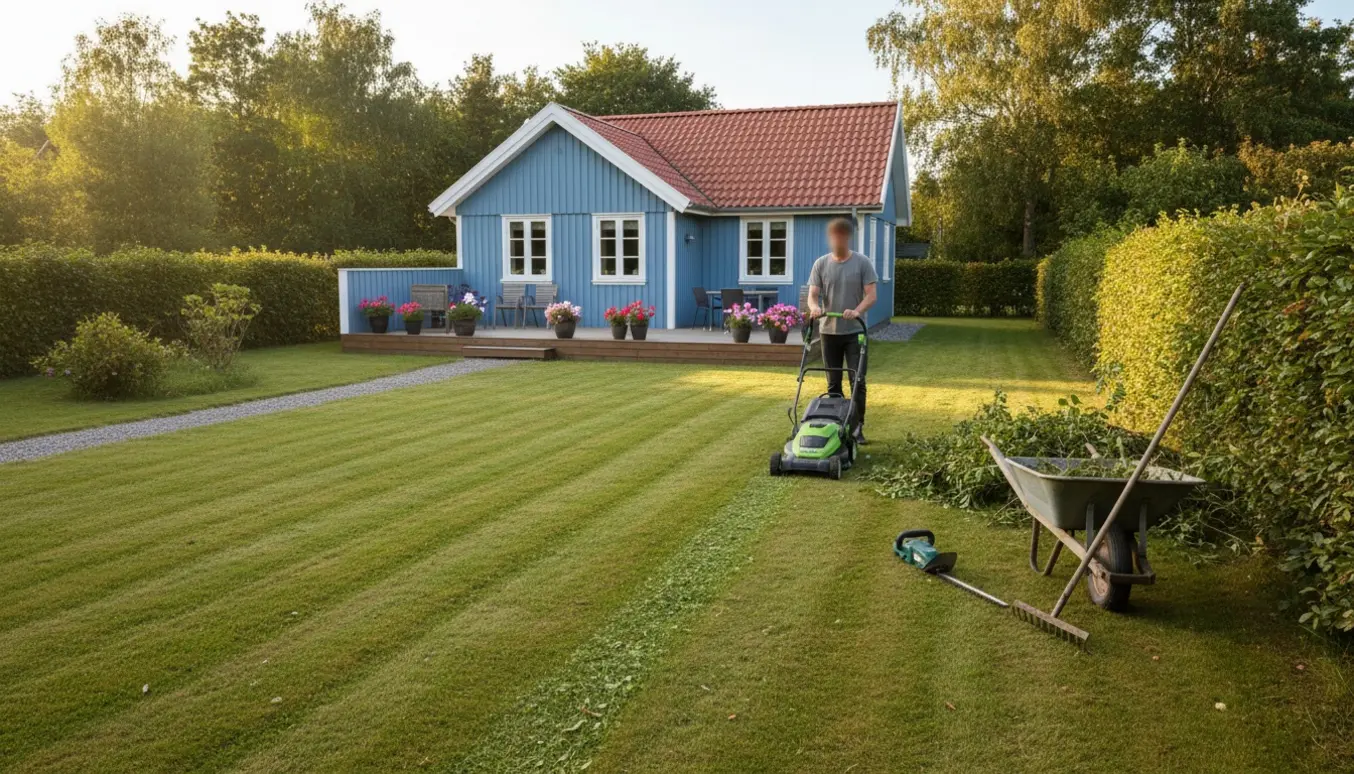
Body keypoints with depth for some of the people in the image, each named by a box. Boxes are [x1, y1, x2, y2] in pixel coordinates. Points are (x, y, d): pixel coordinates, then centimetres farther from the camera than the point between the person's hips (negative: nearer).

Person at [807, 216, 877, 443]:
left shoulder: (862, 263, -2)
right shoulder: (821, 264, 4)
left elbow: (871, 295, -7)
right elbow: (813, 294, 0)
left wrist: (856, 311, -26)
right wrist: (815, 307, -24)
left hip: (855, 332, -2)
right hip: (829, 331, 2)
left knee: (858, 381, -4)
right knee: (833, 383, 8)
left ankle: (857, 428, 2)